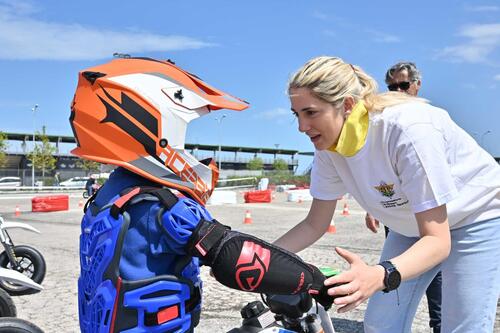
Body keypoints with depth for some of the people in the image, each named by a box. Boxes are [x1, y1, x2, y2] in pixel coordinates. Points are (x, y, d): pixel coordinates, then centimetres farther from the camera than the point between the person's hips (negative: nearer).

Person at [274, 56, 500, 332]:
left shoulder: (409, 128, -36)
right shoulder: (327, 145, -17)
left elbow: (437, 241, -33)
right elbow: (314, 225, -6)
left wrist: (381, 275, -51)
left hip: (476, 218, -5)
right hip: (412, 224, 6)